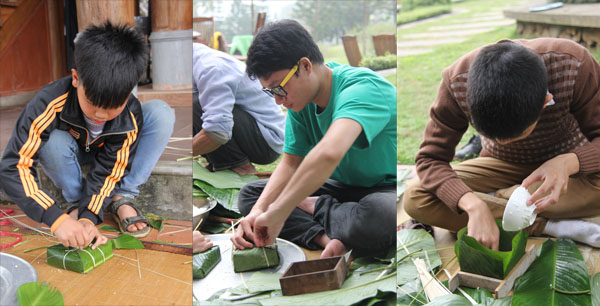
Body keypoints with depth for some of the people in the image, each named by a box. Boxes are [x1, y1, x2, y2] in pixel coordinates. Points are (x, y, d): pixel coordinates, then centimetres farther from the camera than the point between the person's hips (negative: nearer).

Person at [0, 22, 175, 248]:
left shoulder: (131, 117, -32)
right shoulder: (50, 102, -39)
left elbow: (107, 172, -24)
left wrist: (89, 218, -39)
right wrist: (57, 219, -49)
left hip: (107, 153, 1)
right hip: (70, 150, -1)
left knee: (161, 114, -26)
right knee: (52, 142, -39)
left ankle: (121, 199, -18)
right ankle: (77, 201, -10)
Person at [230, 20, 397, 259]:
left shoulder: (362, 87, -29)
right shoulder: (301, 103, -4)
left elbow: (329, 153, -46)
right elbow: (290, 163, -2)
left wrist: (276, 214, -42)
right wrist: (258, 211, -18)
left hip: (387, 189, -7)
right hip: (347, 187, 8)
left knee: (379, 216, -44)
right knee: (250, 194, -2)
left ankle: (315, 208, -15)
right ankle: (326, 238, -20)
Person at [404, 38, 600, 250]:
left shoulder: (575, 66, -31)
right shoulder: (457, 81, -28)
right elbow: (429, 159, -24)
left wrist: (568, 163, -43)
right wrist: (474, 206, -41)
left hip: (563, 162, -1)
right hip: (502, 165, 2)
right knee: (415, 199, -24)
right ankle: (547, 226, -25)